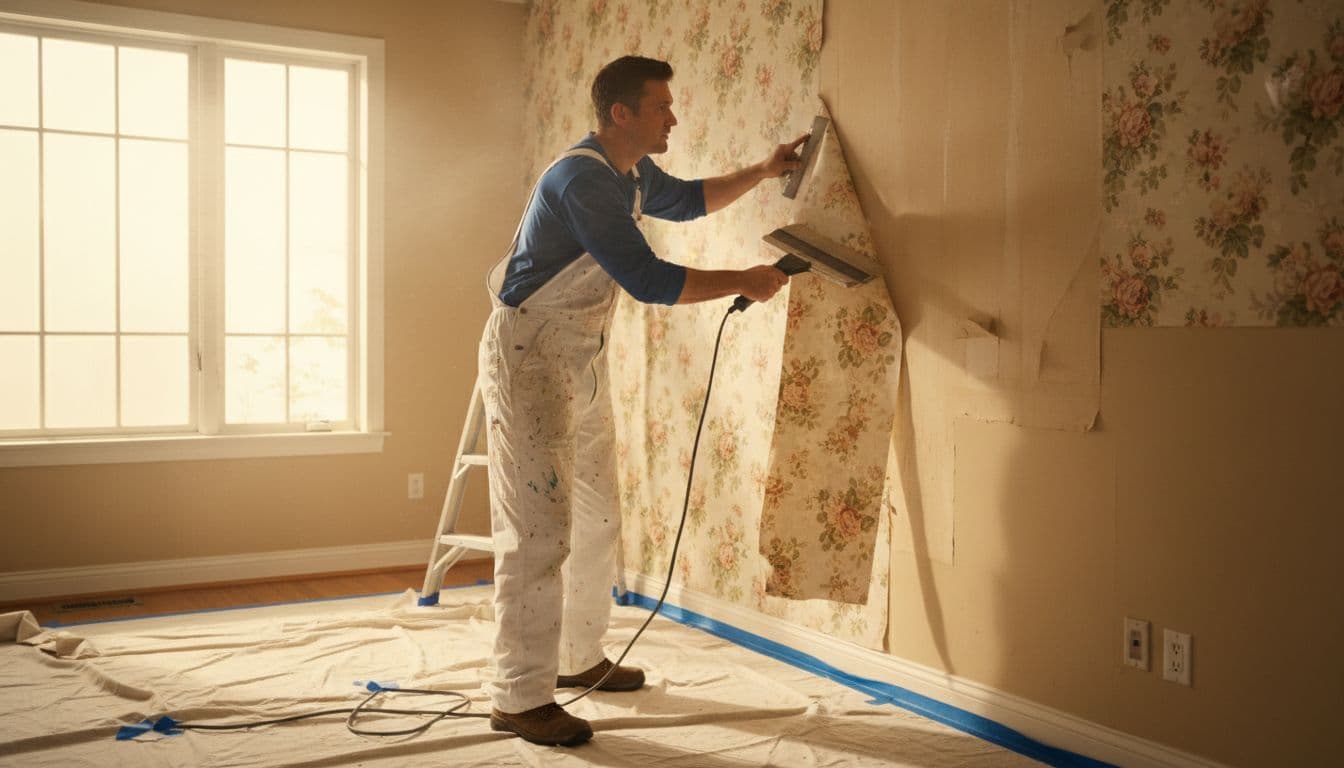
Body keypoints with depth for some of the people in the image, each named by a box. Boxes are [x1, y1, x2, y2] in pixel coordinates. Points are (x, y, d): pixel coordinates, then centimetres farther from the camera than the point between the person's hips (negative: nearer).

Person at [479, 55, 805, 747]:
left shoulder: (633, 174, 9)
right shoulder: (582, 179, -22)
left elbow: (688, 200, 30)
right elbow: (648, 279, -26)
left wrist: (761, 172, 20)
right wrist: (745, 282, -17)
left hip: (583, 358, 10)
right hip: (530, 354, -10)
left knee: (596, 521, 14)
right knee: (539, 528, -10)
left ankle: (580, 659, 29)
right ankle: (519, 698, -3)